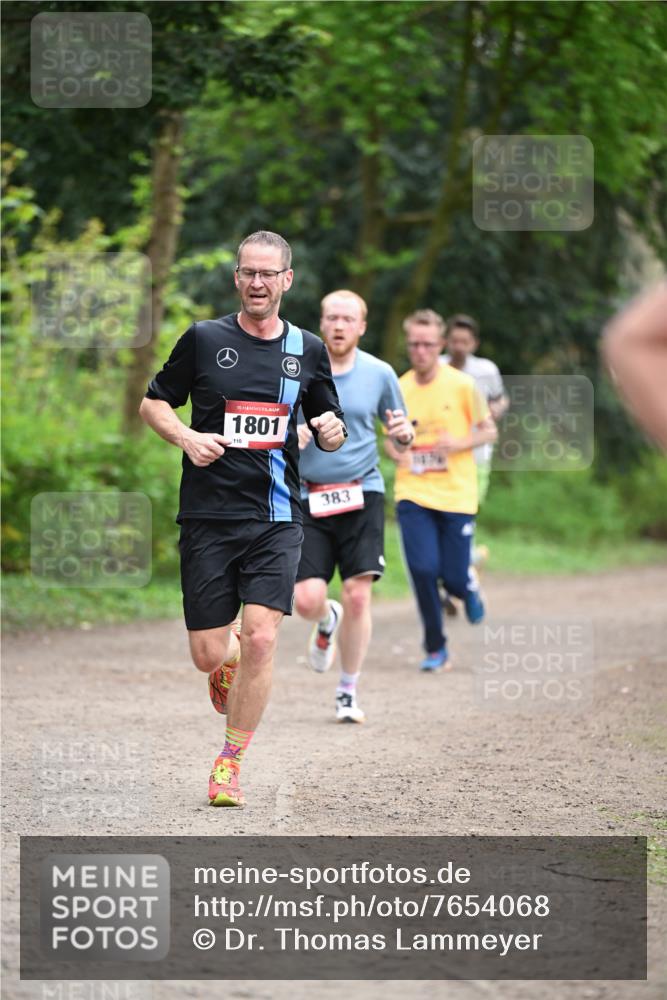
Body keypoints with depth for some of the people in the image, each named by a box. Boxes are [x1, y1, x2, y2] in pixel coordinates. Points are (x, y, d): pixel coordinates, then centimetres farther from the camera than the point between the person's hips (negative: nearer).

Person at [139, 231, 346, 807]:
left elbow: (329, 429, 17)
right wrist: (186, 436, -11)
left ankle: (230, 764, 1)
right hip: (208, 517, -1)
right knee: (207, 655, -1)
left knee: (260, 639, -15)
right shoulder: (204, 339, 2)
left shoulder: (308, 350, 8)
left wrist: (333, 431, -6)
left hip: (277, 520, 1)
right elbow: (153, 402, 9)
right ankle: (227, 660, 39)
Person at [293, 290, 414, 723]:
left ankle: (348, 691, 8)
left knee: (358, 595, -10)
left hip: (362, 493, 0)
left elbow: (401, 435, 15)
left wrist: (404, 434, -9)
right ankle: (327, 622, 30)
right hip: (308, 497, 0)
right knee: (307, 600, -10)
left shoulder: (380, 374, 4)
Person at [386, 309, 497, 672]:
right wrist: (394, 450, -7)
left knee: (454, 577, -3)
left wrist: (461, 443, -15)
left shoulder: (462, 385, -4)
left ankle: (468, 588, 38)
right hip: (413, 493, 1)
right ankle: (435, 649, 6)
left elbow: (489, 431, 4)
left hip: (456, 494, -1)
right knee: (423, 570, -14)